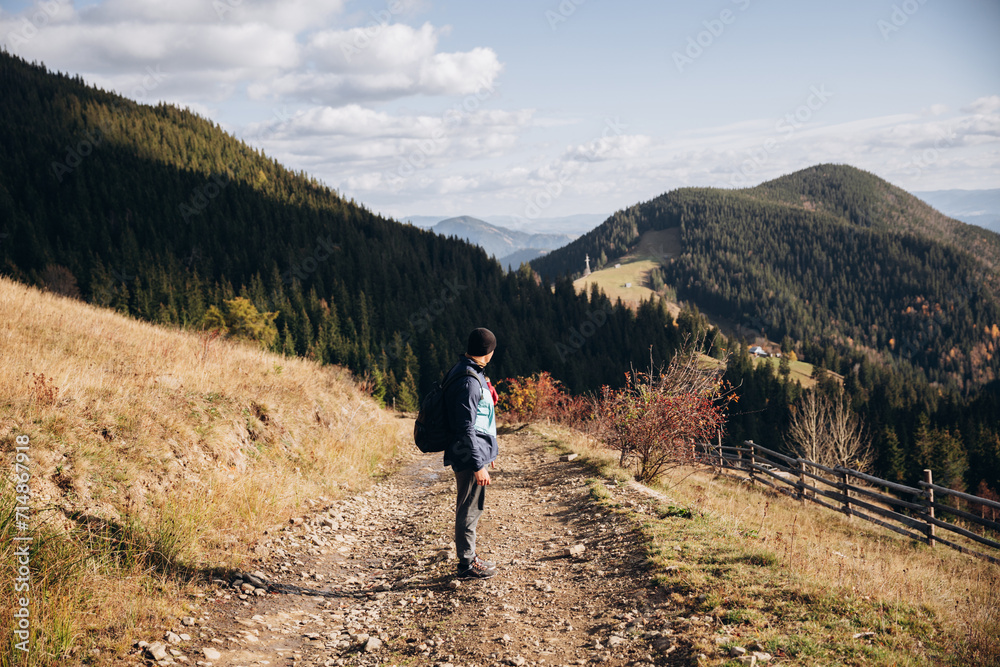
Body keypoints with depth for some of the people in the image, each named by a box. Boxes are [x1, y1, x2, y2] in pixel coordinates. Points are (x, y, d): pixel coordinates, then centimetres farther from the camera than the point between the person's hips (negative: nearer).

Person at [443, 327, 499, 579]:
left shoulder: (470, 373, 11)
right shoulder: (468, 381, -23)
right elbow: (466, 429, -24)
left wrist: (488, 453, 25)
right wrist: (478, 466, -22)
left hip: (477, 454, 10)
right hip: (470, 458, -10)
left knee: (472, 508, 19)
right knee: (469, 510, 2)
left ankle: (470, 557, 30)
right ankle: (467, 563, 13)